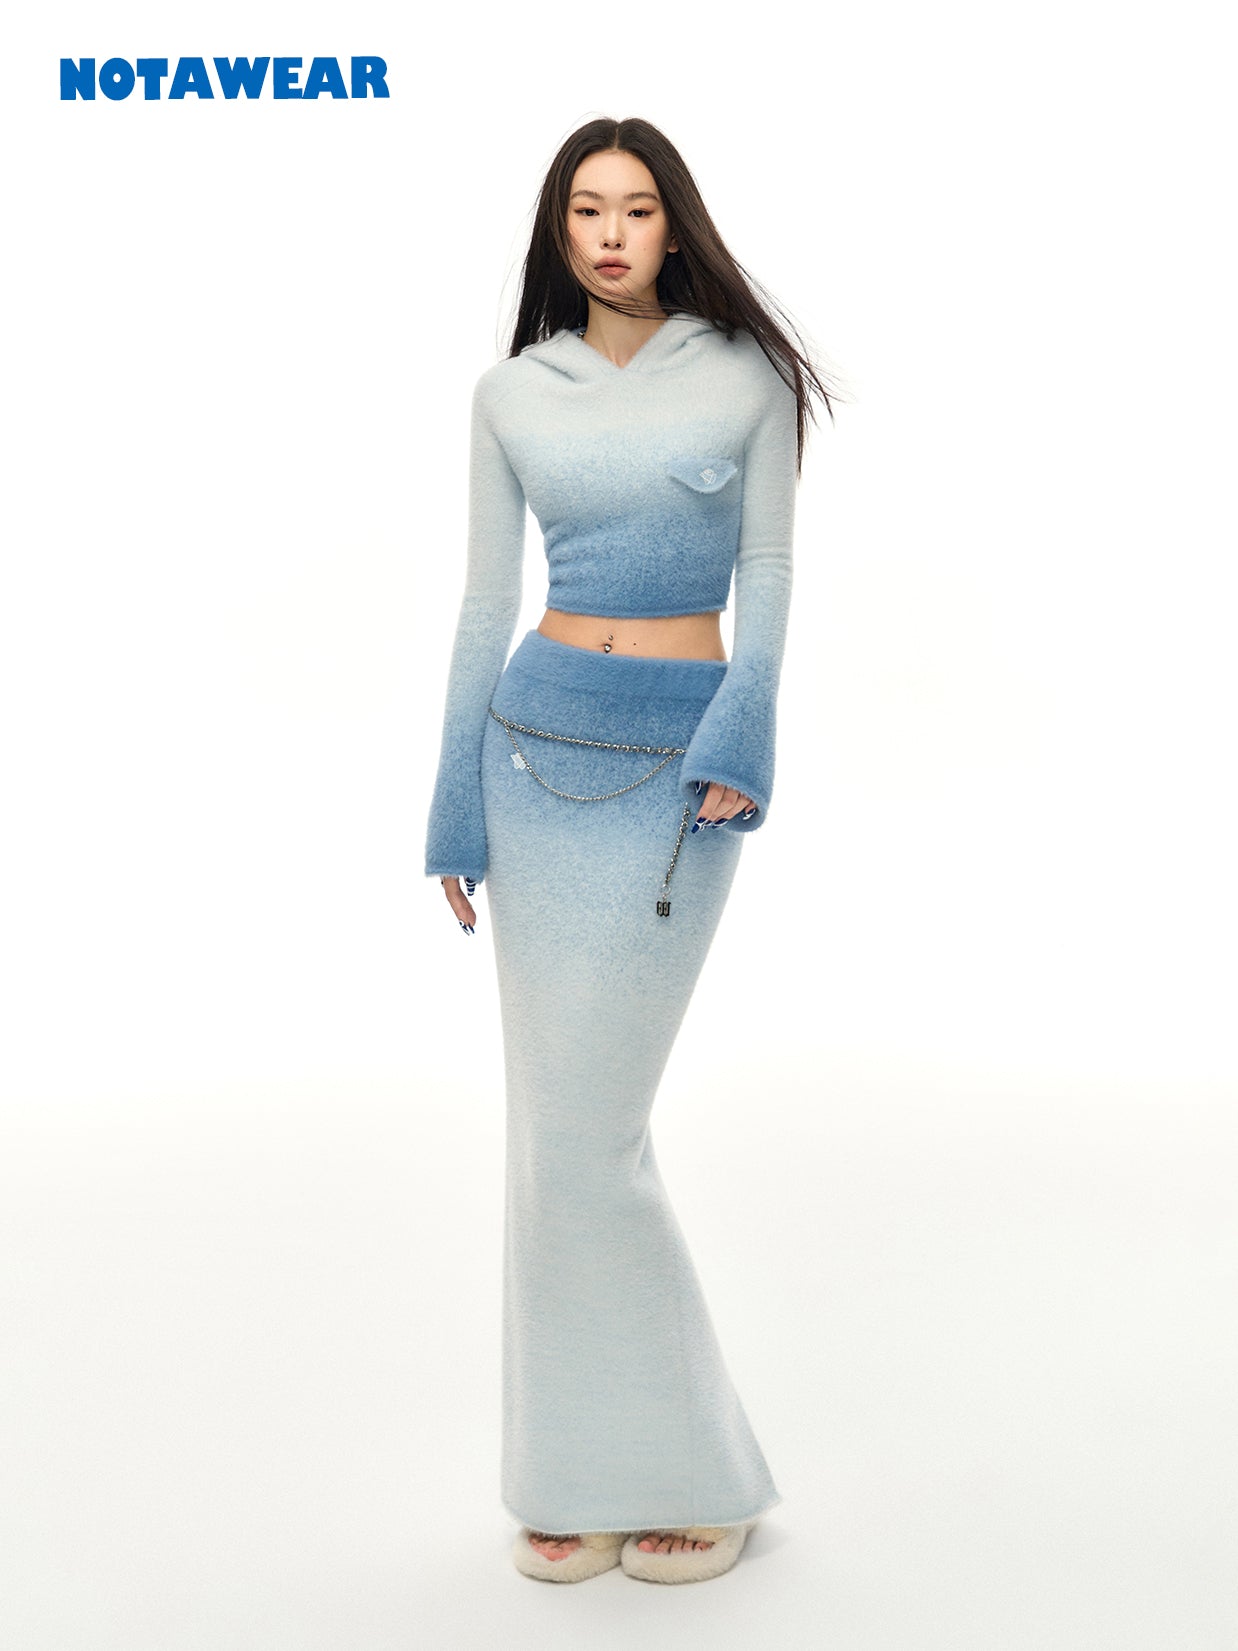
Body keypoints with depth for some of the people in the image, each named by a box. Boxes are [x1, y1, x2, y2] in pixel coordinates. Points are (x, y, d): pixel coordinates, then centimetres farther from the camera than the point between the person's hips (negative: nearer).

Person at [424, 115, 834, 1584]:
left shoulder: (745, 378, 2)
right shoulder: (511, 393, 8)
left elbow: (765, 575, 1)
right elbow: (486, 600, 9)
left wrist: (737, 741, -15)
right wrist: (454, 809, 6)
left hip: (678, 759, -3)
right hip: (536, 745, 3)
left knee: (588, 1126, -7)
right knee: (555, 1116, 5)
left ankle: (684, 1465, 12)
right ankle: (577, 1466, 20)